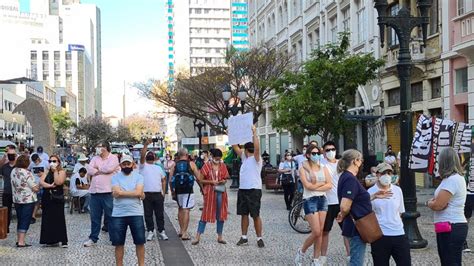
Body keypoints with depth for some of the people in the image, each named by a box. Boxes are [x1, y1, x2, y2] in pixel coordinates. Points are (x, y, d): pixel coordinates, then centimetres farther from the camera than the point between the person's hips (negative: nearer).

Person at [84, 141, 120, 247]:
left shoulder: (113, 158, -1)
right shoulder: (95, 158, 15)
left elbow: (109, 168, -18)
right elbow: (89, 170, 0)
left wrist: (97, 169, -2)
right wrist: (102, 171, -10)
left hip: (107, 192, -5)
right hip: (94, 191, 5)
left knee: (110, 215, 3)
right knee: (94, 216, 10)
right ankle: (93, 238, 19)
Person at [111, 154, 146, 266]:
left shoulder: (138, 176, 1)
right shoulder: (115, 177, 2)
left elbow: (139, 193, -13)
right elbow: (116, 193, -13)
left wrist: (122, 192, -9)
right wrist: (134, 193, -10)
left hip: (136, 214, 0)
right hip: (118, 215, 0)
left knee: (140, 242, 5)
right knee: (118, 243, 8)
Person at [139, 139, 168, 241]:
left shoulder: (158, 168, 17)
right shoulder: (143, 166, 6)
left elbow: (163, 180, 17)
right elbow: (142, 156, -13)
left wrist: (163, 192, 6)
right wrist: (146, 145, -22)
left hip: (158, 194, 3)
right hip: (147, 194, -2)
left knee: (160, 214, 4)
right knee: (148, 214, 3)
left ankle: (161, 231, 11)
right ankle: (150, 231, 12)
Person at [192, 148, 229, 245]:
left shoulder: (223, 166, 6)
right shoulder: (207, 166, -5)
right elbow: (201, 180, -4)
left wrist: (224, 181, -7)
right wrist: (212, 182, -16)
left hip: (221, 192, 4)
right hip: (210, 192, -4)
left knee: (221, 214, 8)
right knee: (206, 214, -3)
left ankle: (220, 237, 19)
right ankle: (198, 237, 3)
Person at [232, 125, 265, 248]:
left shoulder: (256, 159, -7)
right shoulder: (244, 158, 14)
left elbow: (257, 147, -25)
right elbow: (235, 147, 18)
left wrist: (254, 132, -27)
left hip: (254, 190, -8)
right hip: (242, 189, 8)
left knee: (255, 215, -4)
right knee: (243, 214, 10)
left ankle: (259, 238, 2)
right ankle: (244, 237, 17)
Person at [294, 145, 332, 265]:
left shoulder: (323, 168, 8)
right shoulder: (303, 168, -3)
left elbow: (329, 185, -3)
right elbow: (308, 186, -14)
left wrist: (315, 186, -12)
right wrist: (322, 183, -4)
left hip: (323, 200, 4)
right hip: (310, 200, -4)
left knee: (320, 232, 4)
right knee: (316, 232, -9)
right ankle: (301, 252, 15)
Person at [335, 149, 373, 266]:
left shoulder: (345, 176, 10)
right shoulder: (350, 179, -20)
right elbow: (344, 207, -27)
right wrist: (343, 216, -9)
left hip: (356, 227, 10)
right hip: (357, 227, -10)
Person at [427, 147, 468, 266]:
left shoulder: (451, 180, -19)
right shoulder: (457, 177, 14)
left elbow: (437, 205, -23)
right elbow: (443, 201, 17)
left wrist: (429, 202, -2)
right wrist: (434, 201, -5)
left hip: (450, 229, -10)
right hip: (454, 227, 10)